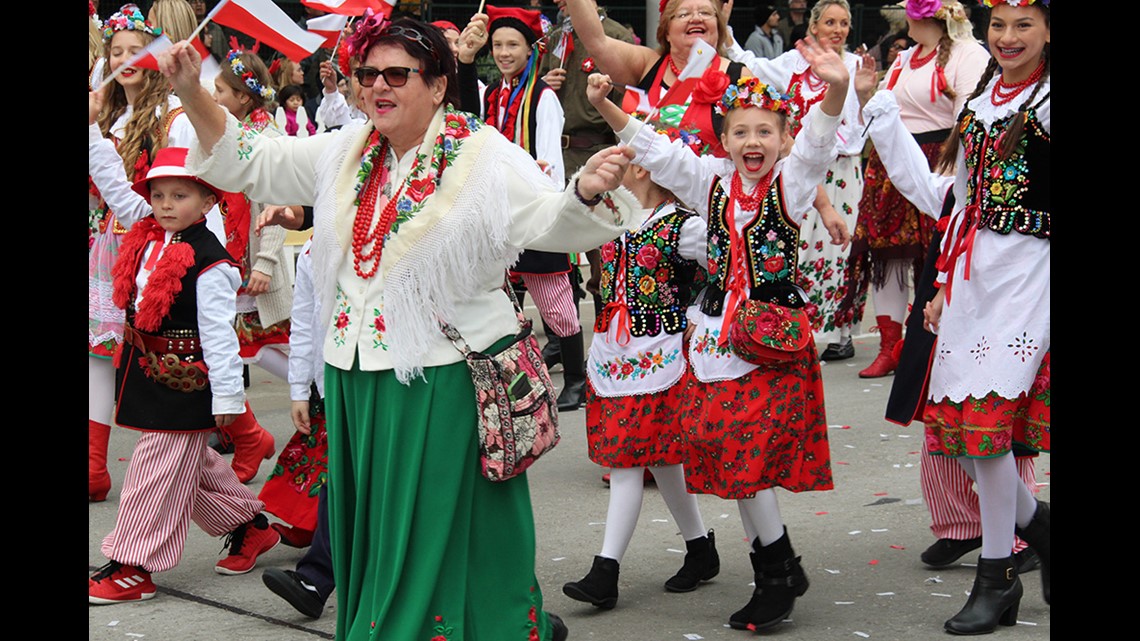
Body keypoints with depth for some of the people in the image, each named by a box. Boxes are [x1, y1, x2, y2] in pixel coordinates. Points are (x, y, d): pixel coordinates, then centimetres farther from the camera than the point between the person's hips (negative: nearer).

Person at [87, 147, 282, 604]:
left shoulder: (208, 262, -18)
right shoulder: (147, 243, 6)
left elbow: (218, 332, -18)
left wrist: (226, 394, -17)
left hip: (185, 382, -9)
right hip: (149, 373, 9)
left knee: (159, 469, -4)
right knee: (191, 464, 19)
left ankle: (132, 568, 1)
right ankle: (250, 524, 36)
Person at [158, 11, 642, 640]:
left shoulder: (483, 156, -7)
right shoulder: (345, 153, 10)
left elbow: (552, 222, -18)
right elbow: (244, 162, 14)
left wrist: (586, 191, -41)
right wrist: (192, 94, 1)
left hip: (442, 379, -6)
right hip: (355, 374, 6)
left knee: (436, 533, -1)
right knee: (366, 527, 14)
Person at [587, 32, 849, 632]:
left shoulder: (791, 182, -3)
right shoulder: (711, 181, 8)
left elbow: (818, 141, -21)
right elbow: (654, 149, 5)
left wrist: (836, 90, -41)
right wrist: (606, 107, -10)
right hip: (716, 334, 5)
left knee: (746, 459, -11)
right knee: (731, 461, 7)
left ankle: (782, 570, 6)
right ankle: (775, 577, 20)